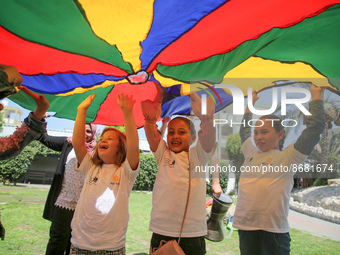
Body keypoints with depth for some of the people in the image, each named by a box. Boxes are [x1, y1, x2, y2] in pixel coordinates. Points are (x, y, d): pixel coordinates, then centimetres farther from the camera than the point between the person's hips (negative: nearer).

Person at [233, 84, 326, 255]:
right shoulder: (251, 153, 14)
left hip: (273, 231, -4)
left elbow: (315, 127, -4)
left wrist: (316, 96, 5)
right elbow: (244, 131, 32)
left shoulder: (287, 157, 0)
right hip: (245, 228, 5)